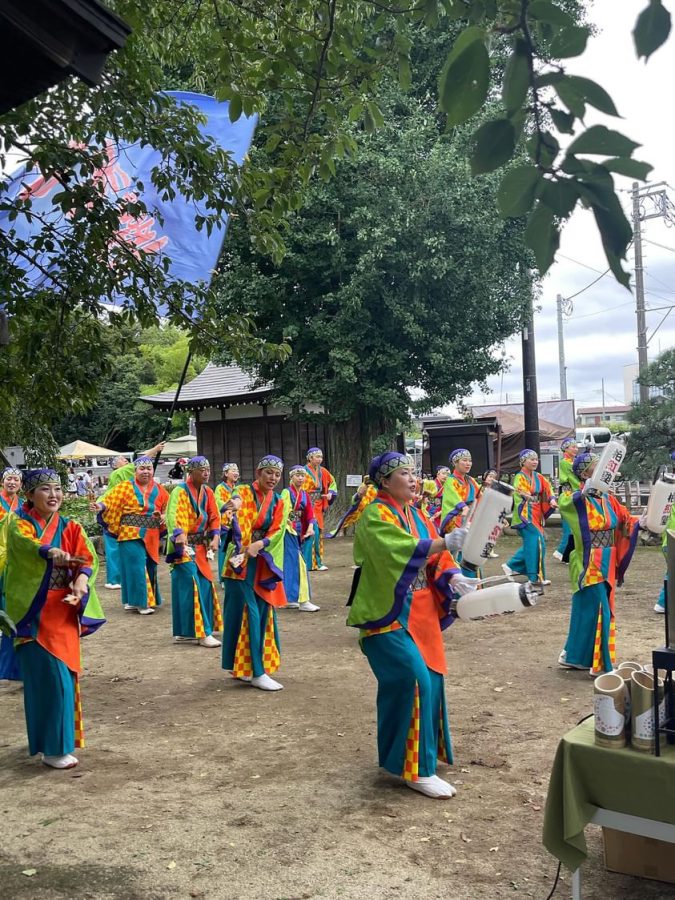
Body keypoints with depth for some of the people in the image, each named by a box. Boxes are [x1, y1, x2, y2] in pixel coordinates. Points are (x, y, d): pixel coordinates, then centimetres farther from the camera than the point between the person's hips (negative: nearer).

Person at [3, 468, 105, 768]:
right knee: (49, 677, -7)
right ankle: (52, 747, 5)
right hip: (34, 612, -5)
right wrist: (51, 552, -49)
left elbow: (88, 558, -2)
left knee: (64, 674, 12)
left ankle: (59, 735, 31)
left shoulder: (70, 527, 9)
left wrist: (81, 581, -23)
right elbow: (24, 542, -28)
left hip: (63, 611, 5)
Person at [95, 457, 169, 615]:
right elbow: (111, 502, -10)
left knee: (149, 567, 9)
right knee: (136, 567, -7)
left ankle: (141, 599, 24)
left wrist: (162, 517, -4)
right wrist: (101, 506, -30)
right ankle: (140, 601, 1)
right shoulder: (125, 487, -1)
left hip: (151, 537, 4)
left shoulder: (159, 490, 10)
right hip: (131, 535, -4)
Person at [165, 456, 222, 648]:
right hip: (184, 546, -8)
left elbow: (214, 517, 10)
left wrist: (215, 537, -6)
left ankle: (184, 631, 20)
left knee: (205, 586, 8)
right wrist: (179, 534, -44)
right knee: (192, 587, -11)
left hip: (201, 546, 8)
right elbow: (173, 515, -27)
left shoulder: (208, 492, 10)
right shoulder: (180, 491, -12)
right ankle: (201, 632, -6)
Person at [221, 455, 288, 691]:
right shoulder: (243, 492, -6)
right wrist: (241, 548, -38)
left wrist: (259, 544, -21)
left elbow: (277, 531, -2)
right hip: (242, 561, -6)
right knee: (249, 613, -7)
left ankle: (241, 666, 21)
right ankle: (257, 672, -2)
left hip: (264, 563, 6)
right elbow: (238, 520, -22)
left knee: (263, 614, 8)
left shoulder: (278, 502, 11)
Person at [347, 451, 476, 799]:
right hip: (390, 615, -8)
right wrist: (447, 542, -40)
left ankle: (400, 753, 28)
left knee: (429, 680, 10)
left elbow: (434, 557, 9)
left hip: (421, 612, 8)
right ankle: (416, 767, -2)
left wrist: (452, 576, -11)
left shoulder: (417, 514, 13)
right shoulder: (375, 516, -13)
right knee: (413, 682, -14)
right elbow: (402, 550, -30)